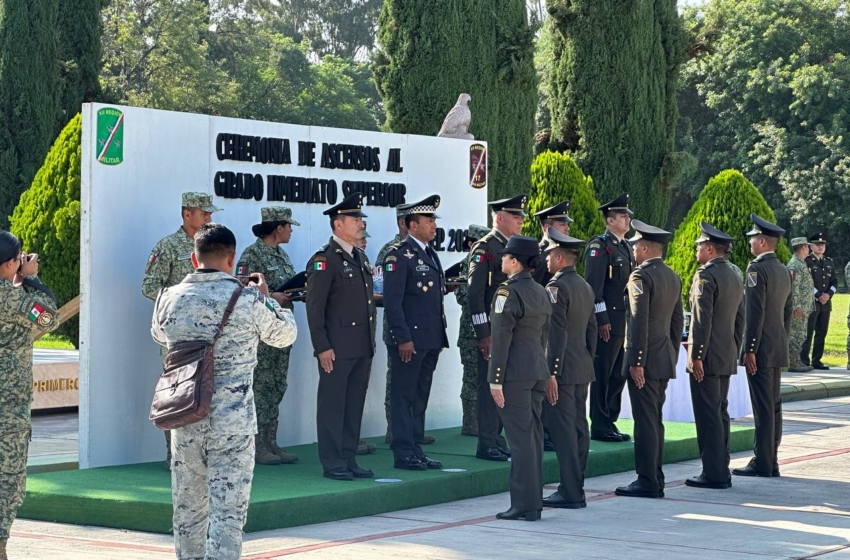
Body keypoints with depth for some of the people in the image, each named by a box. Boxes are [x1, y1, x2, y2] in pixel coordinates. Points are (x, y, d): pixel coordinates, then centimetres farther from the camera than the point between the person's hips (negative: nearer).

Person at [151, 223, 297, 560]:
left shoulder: (171, 298, 0)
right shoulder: (248, 300, -9)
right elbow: (285, 335, 8)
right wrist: (265, 297, 20)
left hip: (185, 421, 4)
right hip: (233, 423, -4)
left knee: (188, 508, 16)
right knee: (228, 511, -2)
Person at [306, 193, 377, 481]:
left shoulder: (361, 257, 16)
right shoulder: (324, 260, -10)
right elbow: (314, 307, -13)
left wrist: (371, 341, 17)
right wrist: (322, 347, -17)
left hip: (362, 348, 8)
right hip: (337, 349, -8)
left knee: (354, 406, 11)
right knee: (332, 406, -1)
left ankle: (349, 460, 17)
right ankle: (332, 464, 4)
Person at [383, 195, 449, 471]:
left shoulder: (430, 254, 17)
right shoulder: (399, 255, -10)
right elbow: (392, 301, -15)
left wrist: (440, 337, 19)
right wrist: (403, 339, -19)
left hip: (430, 341, 8)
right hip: (409, 340, -8)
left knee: (420, 398, 12)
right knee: (405, 396, -2)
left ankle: (415, 449, 18)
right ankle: (403, 453, 1)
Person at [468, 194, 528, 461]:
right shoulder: (484, 249, -10)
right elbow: (474, 293, -14)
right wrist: (484, 334, -18)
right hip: (492, 330, -8)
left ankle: (496, 438, 19)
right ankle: (487, 445, 0)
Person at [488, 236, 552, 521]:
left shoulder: (508, 292, -13)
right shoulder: (541, 292, 12)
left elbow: (501, 339, -16)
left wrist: (495, 380, -15)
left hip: (514, 373, -8)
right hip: (538, 370, 8)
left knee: (521, 437, -6)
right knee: (533, 436, 11)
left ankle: (524, 505, -4)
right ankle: (533, 503, 15)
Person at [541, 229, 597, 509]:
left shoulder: (556, 287, -13)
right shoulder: (585, 287, 14)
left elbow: (556, 334, -19)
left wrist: (551, 373, -19)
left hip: (562, 370, -9)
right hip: (583, 370, 9)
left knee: (564, 431, -7)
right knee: (578, 428, 11)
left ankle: (571, 493, -7)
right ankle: (575, 488, 17)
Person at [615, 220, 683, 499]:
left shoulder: (641, 276, -13)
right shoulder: (673, 277, 14)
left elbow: (639, 321, -19)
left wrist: (636, 361, -18)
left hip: (646, 359, -9)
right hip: (666, 360, 9)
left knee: (645, 421, -6)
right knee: (655, 420, 14)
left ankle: (647, 483, -5)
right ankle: (655, 480, 17)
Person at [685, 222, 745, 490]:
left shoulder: (705, 275, -14)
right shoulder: (734, 277, 14)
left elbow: (702, 319, -20)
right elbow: (740, 320, 18)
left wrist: (696, 355, -18)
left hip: (707, 359, -9)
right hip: (727, 358, 9)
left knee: (708, 416, -6)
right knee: (720, 413, 13)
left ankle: (713, 474, -5)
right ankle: (721, 471, 16)